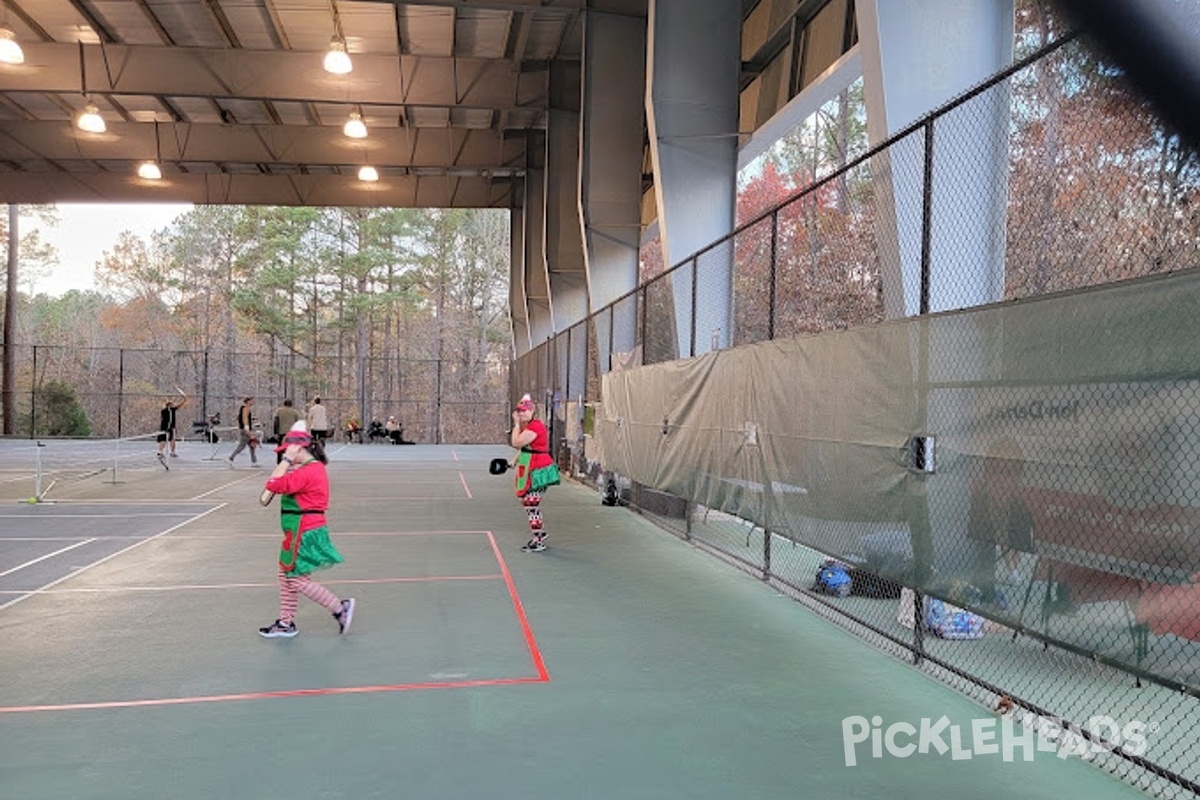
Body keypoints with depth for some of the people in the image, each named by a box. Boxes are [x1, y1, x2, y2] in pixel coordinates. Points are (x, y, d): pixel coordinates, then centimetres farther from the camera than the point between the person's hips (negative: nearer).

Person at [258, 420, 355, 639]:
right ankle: (286, 623, 27)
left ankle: (340, 608, 7)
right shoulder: (313, 468, 12)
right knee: (286, 575, 17)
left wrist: (287, 459, -19)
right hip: (299, 532, 11)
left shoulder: (308, 472, -21)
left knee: (299, 581, -2)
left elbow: (277, 484, -27)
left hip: (305, 533, -11)